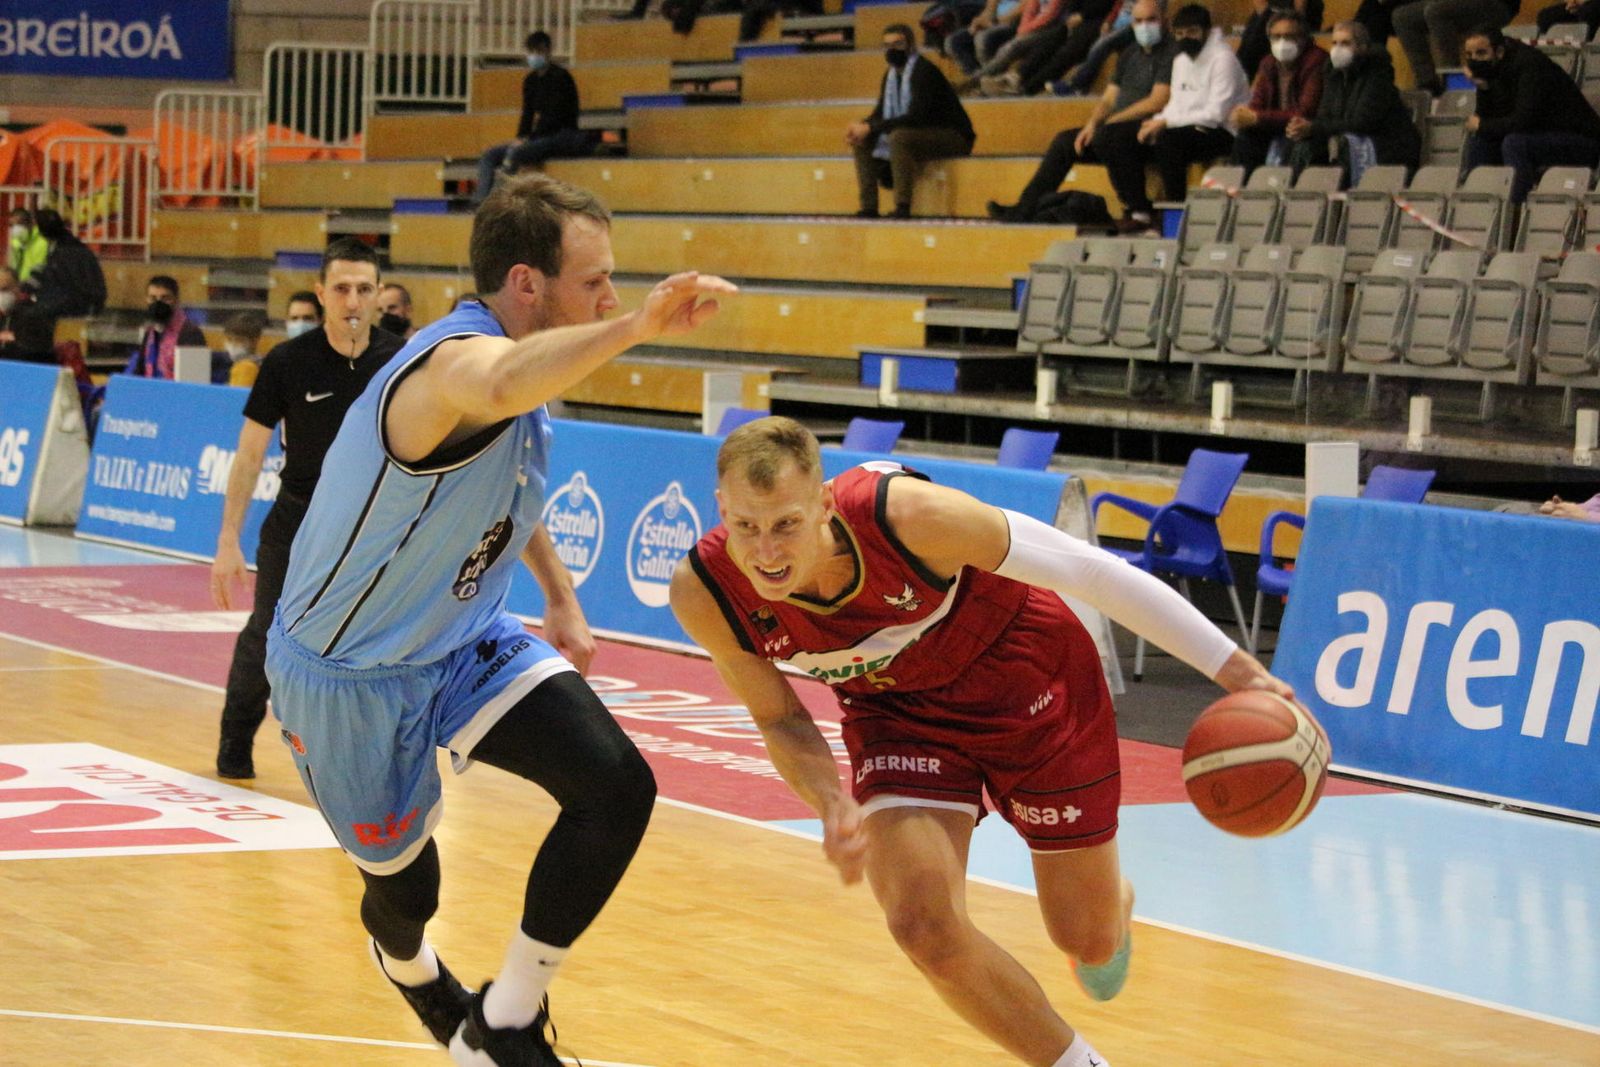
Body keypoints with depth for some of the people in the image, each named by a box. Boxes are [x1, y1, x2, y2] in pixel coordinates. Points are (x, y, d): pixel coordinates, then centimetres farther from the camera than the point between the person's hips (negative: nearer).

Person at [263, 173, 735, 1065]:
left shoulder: (522, 362, -1)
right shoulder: (457, 358, -30)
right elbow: (502, 386, -59)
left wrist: (562, 600, 20)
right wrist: (636, 327, -71)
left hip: (463, 638, 7)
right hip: (351, 674, -7)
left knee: (619, 787, -15)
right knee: (405, 885, 11)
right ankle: (411, 963, 51)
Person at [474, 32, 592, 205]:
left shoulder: (560, 76, -10)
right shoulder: (531, 80, 13)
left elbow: (554, 115, -17)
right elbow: (527, 113, 12)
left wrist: (527, 139, -20)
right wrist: (520, 138, -7)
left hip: (562, 136, -9)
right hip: (542, 137, 9)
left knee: (514, 154, -32)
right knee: (490, 156, -4)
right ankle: (480, 201, -18)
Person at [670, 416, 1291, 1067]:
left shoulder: (907, 513, -38)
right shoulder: (704, 592, -26)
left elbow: (1086, 569, -25)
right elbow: (779, 720, -7)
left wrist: (1234, 671, -22)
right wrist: (832, 804, -29)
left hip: (1024, 676, -2)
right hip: (893, 711, 2)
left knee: (1090, 940, 7)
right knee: (923, 926, -19)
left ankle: (1117, 903, 50)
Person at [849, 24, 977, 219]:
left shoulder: (924, 71, -21)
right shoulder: (891, 74, 6)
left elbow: (916, 117, -29)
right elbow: (880, 113, 12)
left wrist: (870, 128, -30)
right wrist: (861, 127, -12)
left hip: (953, 137, -9)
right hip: (922, 134, 9)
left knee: (899, 136, -35)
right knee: (862, 141, 0)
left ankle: (902, 208, -33)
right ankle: (868, 207, -5)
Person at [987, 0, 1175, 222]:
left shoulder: (1170, 53, -6)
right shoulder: (1130, 53, 21)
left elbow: (1157, 102, -16)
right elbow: (1108, 98, 20)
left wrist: (1110, 121, -12)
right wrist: (1092, 123, -2)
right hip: (1118, 128, 9)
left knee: (1105, 136, -35)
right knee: (1065, 140, 0)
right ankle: (1023, 210, -2)